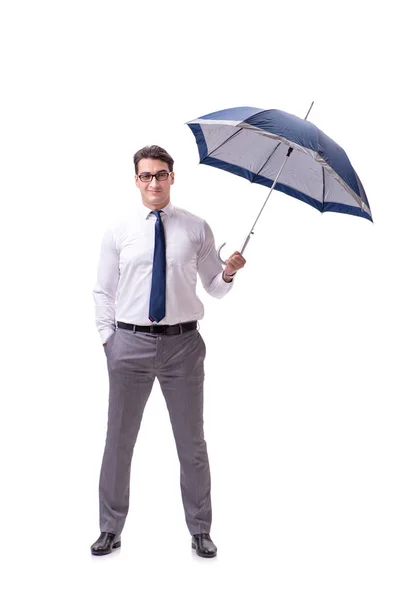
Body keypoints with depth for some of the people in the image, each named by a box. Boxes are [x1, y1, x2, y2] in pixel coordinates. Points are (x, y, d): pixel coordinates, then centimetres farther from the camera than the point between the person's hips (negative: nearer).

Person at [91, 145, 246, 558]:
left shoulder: (197, 229, 2)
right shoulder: (119, 231, 3)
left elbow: (213, 288, 6)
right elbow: (104, 290, 7)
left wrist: (228, 273, -14)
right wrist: (107, 336, -1)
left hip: (183, 342, 0)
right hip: (130, 342, 0)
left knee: (191, 442, 10)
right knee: (119, 439, 10)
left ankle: (200, 531, 27)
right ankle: (111, 529, 27)